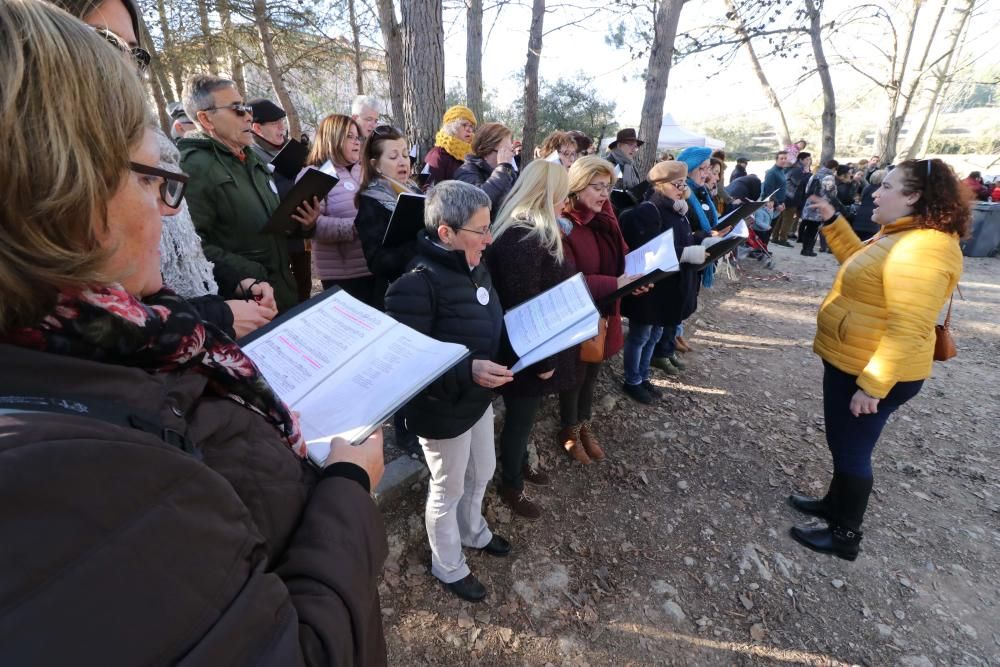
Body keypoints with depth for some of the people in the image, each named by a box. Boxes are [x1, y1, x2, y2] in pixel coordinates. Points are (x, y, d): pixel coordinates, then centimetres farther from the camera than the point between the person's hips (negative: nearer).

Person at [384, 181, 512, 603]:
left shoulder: (474, 268, -2)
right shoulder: (416, 284, -28)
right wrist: (468, 371, -36)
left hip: (480, 399, 8)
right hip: (443, 410, -8)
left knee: (481, 473, 27)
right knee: (448, 489, 16)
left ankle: (473, 532, 58)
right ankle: (449, 568, 45)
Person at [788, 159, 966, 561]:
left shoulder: (921, 250, -25)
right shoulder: (901, 236, 8)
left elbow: (906, 330, -29)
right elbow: (859, 263, 25)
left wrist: (872, 386, -28)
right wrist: (833, 221, 15)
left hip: (870, 373, -10)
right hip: (849, 362, 10)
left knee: (851, 450, 6)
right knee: (844, 445, 23)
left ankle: (846, 535, 25)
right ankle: (835, 503, 42)